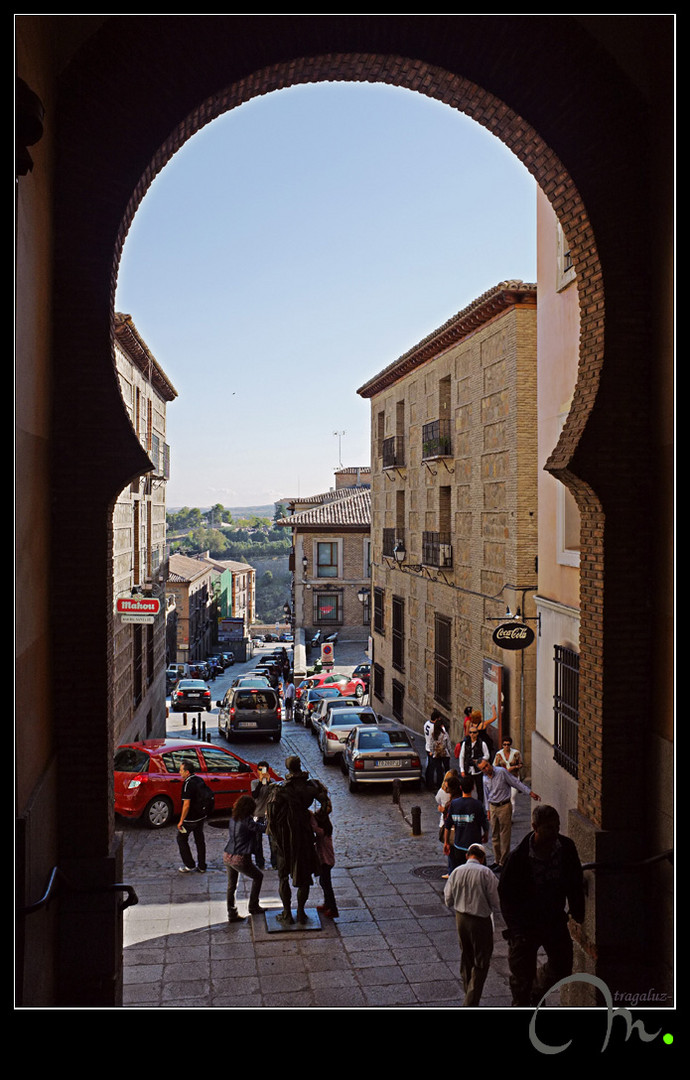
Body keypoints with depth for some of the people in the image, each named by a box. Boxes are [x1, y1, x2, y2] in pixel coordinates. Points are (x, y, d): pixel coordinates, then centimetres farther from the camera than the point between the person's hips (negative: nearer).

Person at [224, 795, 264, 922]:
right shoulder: (247, 821, -17)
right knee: (258, 877, 18)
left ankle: (232, 914, 21)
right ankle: (253, 907, 24)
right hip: (240, 859, -6)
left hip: (227, 857, 6)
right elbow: (260, 829, -17)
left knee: (231, 886, 18)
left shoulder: (233, 819, 4)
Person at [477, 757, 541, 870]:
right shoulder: (484, 778, 5)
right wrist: (488, 810, 16)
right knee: (495, 835, 12)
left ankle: (503, 862, 5)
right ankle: (497, 860, 24)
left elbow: (516, 783, -10)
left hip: (504, 806, -5)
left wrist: (530, 792, -13)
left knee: (504, 836, -3)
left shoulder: (502, 772, -13)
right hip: (492, 807, 6)